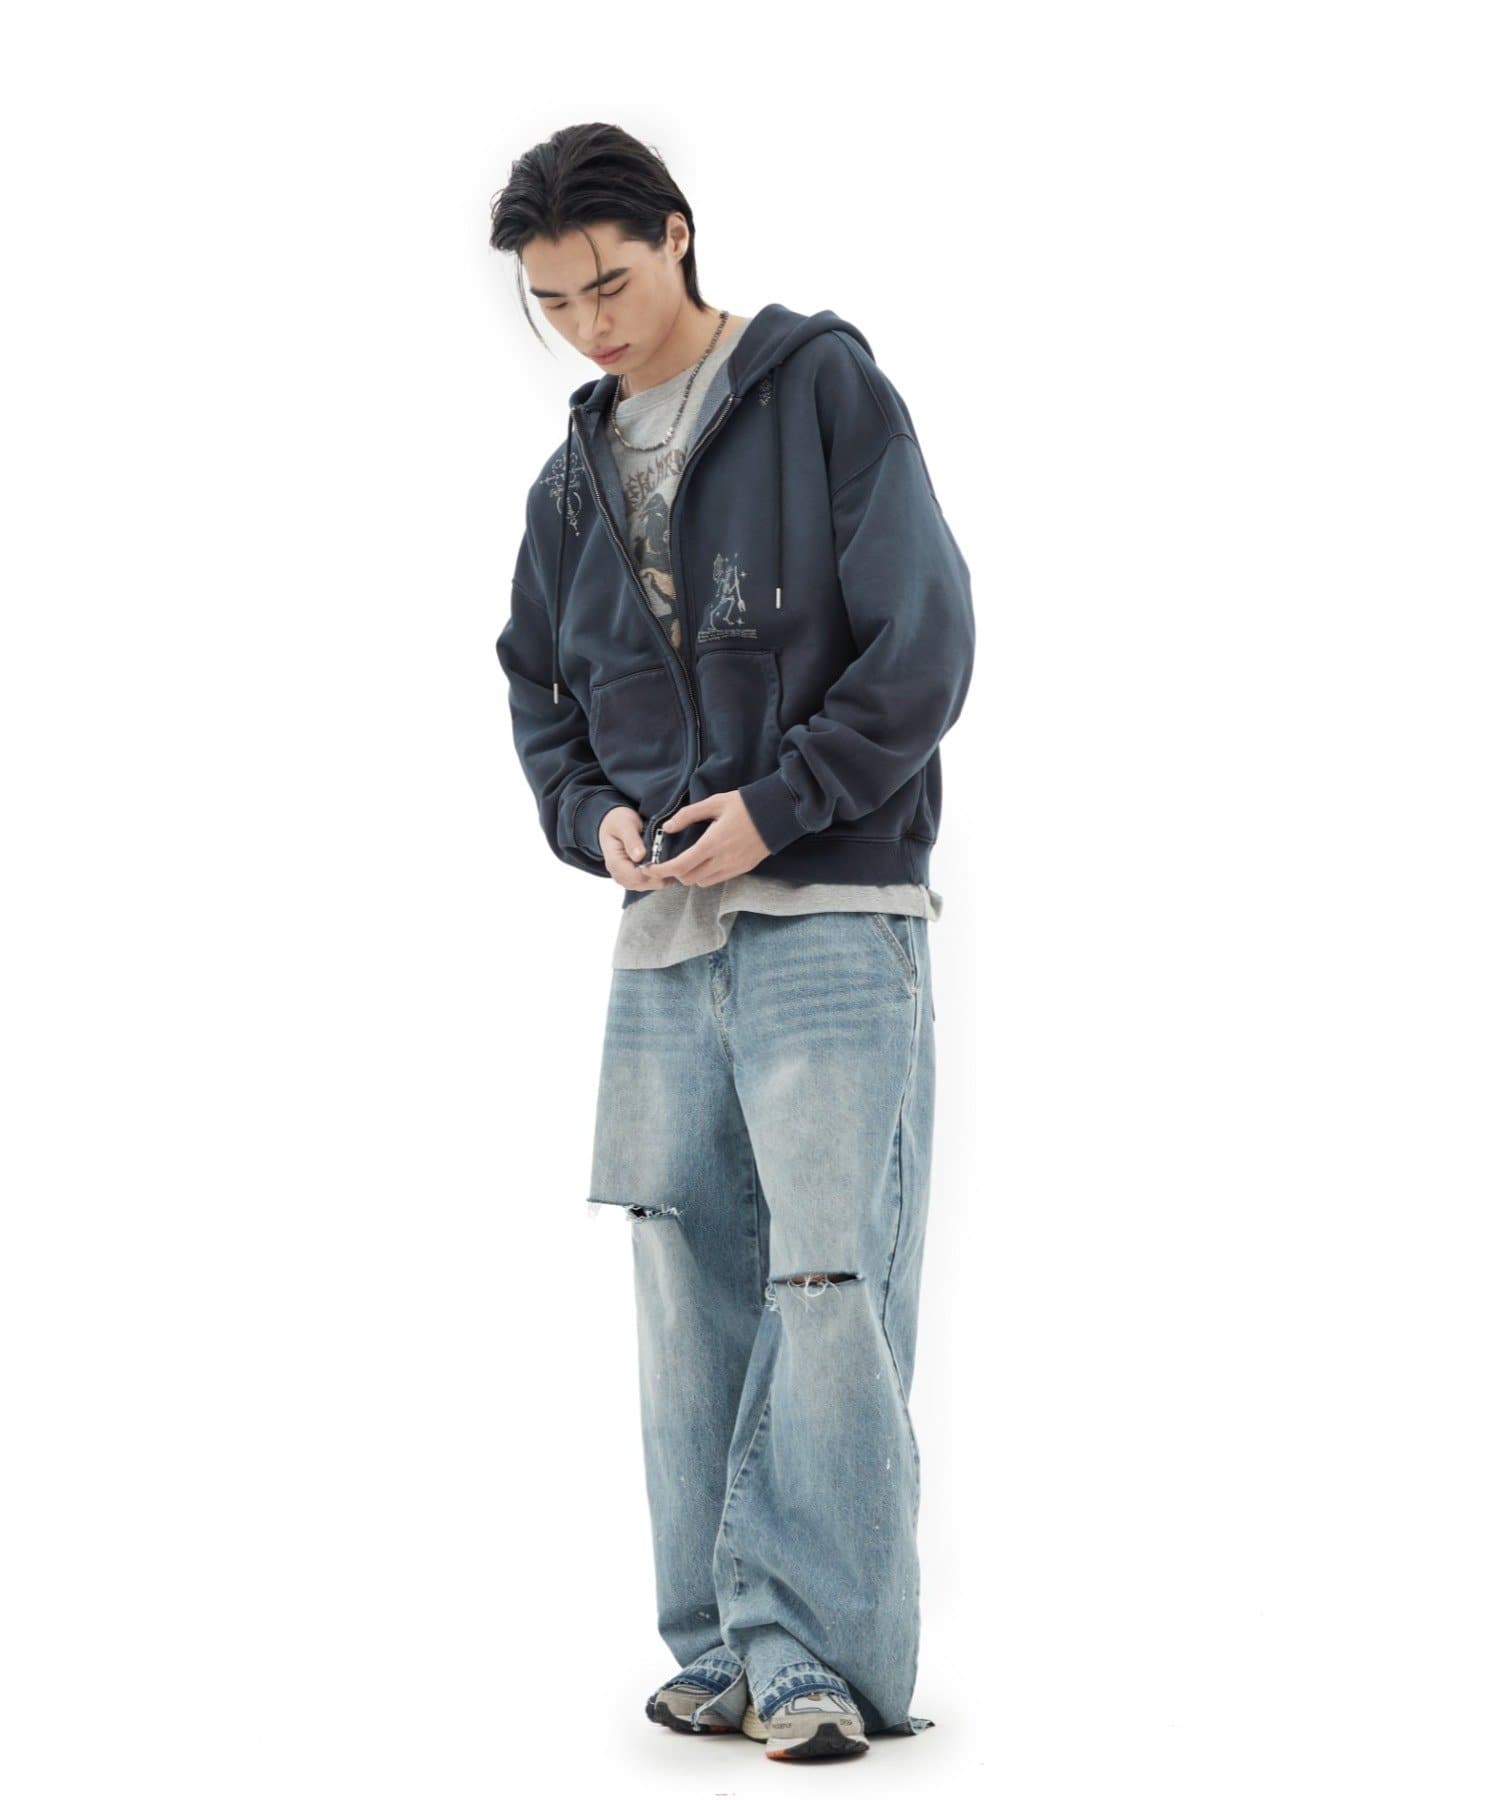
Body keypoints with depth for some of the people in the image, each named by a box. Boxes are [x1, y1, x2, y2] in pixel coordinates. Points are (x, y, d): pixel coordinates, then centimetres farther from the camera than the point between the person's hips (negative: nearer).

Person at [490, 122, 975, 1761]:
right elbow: (538, 693, 21)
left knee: (830, 1287, -9)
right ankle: (721, 1654, 12)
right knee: (693, 1298, 5)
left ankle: (817, 1652, -5)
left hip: (834, 915, -5)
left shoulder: (828, 390, -1)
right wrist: (590, 814, 1)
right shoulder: (575, 481, 15)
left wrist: (776, 804, -13)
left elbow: (924, 644, -7)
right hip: (663, 936, 6)